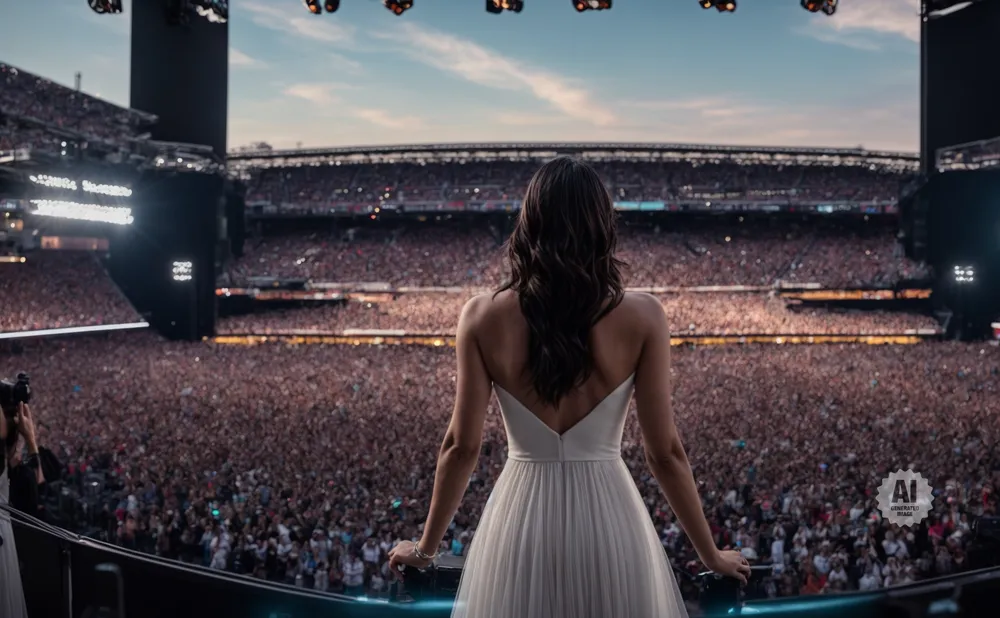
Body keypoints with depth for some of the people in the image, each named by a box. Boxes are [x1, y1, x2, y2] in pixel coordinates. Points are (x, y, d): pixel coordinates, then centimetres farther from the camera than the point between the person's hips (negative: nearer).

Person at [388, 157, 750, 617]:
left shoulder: (484, 317, -8)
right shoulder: (642, 317, -10)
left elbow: (461, 446, -3)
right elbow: (665, 452, -6)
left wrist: (425, 548, 11)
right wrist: (711, 554, 7)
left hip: (521, 519, 1)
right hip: (609, 519, 0)